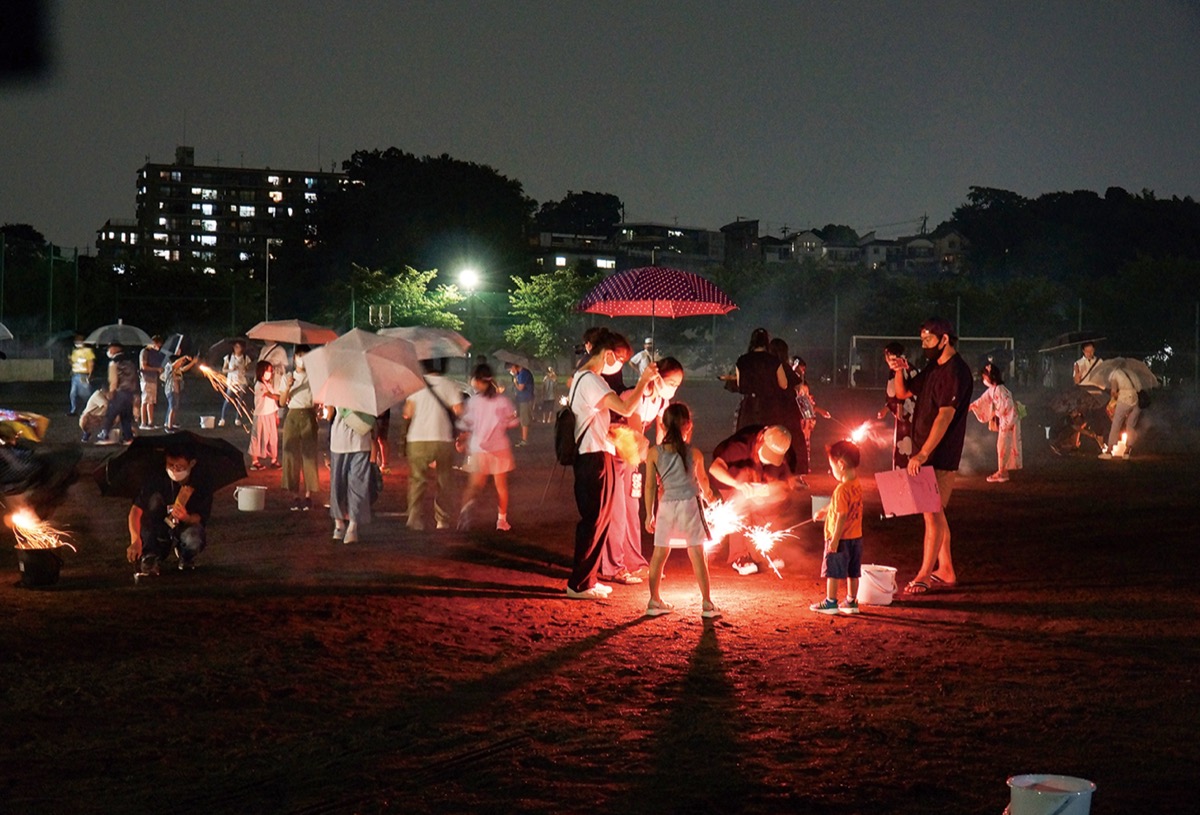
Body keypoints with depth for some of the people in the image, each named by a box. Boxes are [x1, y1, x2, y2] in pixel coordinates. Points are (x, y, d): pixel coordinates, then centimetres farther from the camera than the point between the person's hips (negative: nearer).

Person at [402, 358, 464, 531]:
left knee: (417, 481, 5)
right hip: (443, 439, 0)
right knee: (444, 482, 13)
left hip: (417, 440, 0)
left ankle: (416, 520, -6)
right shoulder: (450, 386, -1)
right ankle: (443, 520, 15)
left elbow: (407, 413, -4)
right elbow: (459, 412, -8)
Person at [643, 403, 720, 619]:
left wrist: (649, 514, 7)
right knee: (697, 555, 3)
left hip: (666, 506, 2)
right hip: (689, 504, -1)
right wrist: (708, 494, 36)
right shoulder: (694, 453, -3)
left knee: (659, 553, 12)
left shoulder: (654, 453, -3)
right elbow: (703, 479, 14)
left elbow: (650, 486, -2)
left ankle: (654, 601, 15)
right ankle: (707, 604, 5)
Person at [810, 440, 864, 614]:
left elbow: (841, 516, -24)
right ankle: (851, 602, 21)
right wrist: (823, 511, 35)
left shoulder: (841, 489, -22)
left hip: (841, 539, -8)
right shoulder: (857, 486, 6)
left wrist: (834, 540, -21)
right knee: (852, 572, 14)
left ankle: (830, 602, 11)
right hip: (856, 537, 8)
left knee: (832, 571, 4)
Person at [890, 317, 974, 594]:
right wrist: (899, 372, 0)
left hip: (940, 456, -10)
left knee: (933, 513, -7)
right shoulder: (933, 368, 14)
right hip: (925, 453, 10)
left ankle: (924, 576, -5)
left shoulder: (956, 372, -15)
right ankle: (945, 570, 22)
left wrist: (923, 454, -27)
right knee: (935, 513, 14)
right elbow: (903, 393, 22)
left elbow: (945, 416, -23)